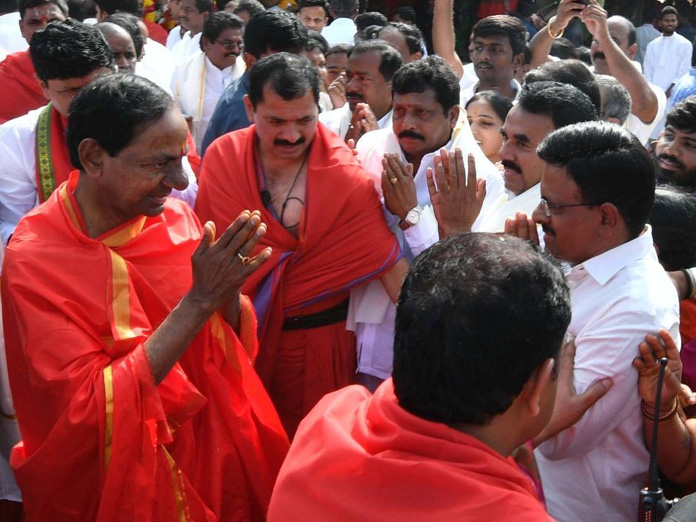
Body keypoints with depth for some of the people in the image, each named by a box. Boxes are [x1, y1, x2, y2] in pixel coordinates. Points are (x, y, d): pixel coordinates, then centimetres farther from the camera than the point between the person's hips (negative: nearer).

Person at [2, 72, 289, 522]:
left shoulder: (176, 218, -8)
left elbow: (233, 344, -3)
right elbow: (91, 409, -25)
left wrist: (227, 291, -25)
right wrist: (198, 302, -31)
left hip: (211, 449, 4)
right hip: (117, 480, -4)